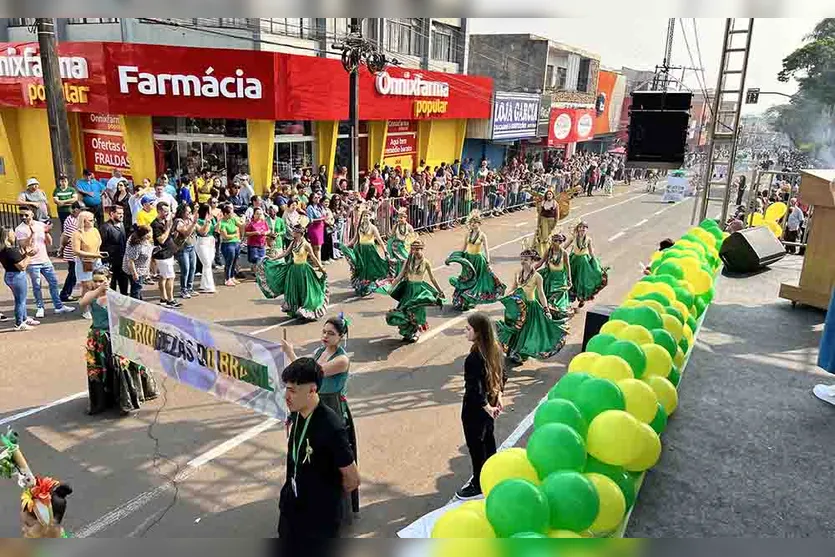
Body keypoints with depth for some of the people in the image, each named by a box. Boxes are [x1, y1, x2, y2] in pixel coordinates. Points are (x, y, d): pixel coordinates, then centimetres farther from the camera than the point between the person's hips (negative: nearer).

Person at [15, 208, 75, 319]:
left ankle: (59, 306, 14)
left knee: (54, 283, 6)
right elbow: (24, 246, -15)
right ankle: (40, 308, 12)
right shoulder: (20, 229, -6)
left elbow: (49, 243, 6)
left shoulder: (41, 225, 5)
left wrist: (46, 232, -10)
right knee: (36, 286, 1)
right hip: (32, 263, -4)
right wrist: (32, 233, -23)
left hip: (45, 260, 4)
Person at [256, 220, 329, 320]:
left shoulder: (306, 244, -15)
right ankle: (294, 311, 25)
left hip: (303, 269, -6)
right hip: (293, 268, 7)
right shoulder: (293, 243, 3)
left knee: (303, 291, 1)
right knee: (293, 290, 12)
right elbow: (285, 253, 10)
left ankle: (305, 313, 13)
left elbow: (314, 258, -12)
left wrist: (322, 269, -12)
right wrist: (272, 258, 9)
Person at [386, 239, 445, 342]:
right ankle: (407, 333, 22)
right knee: (404, 310, 2)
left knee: (416, 312, -1)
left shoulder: (426, 262, -5)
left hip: (419, 289, -3)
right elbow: (400, 275, 6)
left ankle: (416, 333, 21)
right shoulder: (408, 261, 2)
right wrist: (391, 287, 2)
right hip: (408, 287, 3)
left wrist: (440, 291, 7)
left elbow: (432, 278, 3)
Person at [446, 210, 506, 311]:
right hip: (468, 257, 4)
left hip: (478, 259, -4)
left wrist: (488, 262, -19)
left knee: (476, 278, 3)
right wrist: (458, 257, 10)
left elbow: (486, 249, -11)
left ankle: (473, 300, 14)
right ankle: (464, 300, 18)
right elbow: (464, 247, 11)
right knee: (467, 278, 8)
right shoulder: (468, 234, 3)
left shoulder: (482, 235, -9)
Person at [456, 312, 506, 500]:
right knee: (488, 440, 24)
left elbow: (475, 389, -28)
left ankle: (478, 487, 24)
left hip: (476, 408, -8)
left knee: (476, 446, 9)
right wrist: (498, 397, 9)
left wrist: (487, 407, -17)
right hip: (490, 404, 8)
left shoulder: (474, 358, -30)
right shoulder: (496, 349, -4)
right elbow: (502, 376, 6)